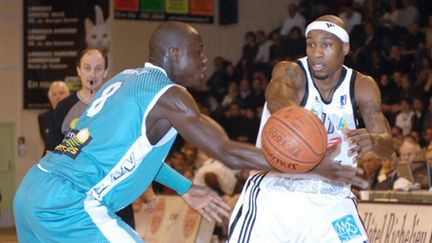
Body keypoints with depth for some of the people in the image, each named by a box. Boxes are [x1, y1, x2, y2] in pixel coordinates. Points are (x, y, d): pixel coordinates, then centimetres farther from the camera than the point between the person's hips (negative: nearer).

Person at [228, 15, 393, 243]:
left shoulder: (362, 86, -4)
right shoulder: (291, 72, -15)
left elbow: (387, 145, -12)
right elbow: (277, 97, -39)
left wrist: (374, 141, -38)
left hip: (331, 201, 3)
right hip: (274, 195, -3)